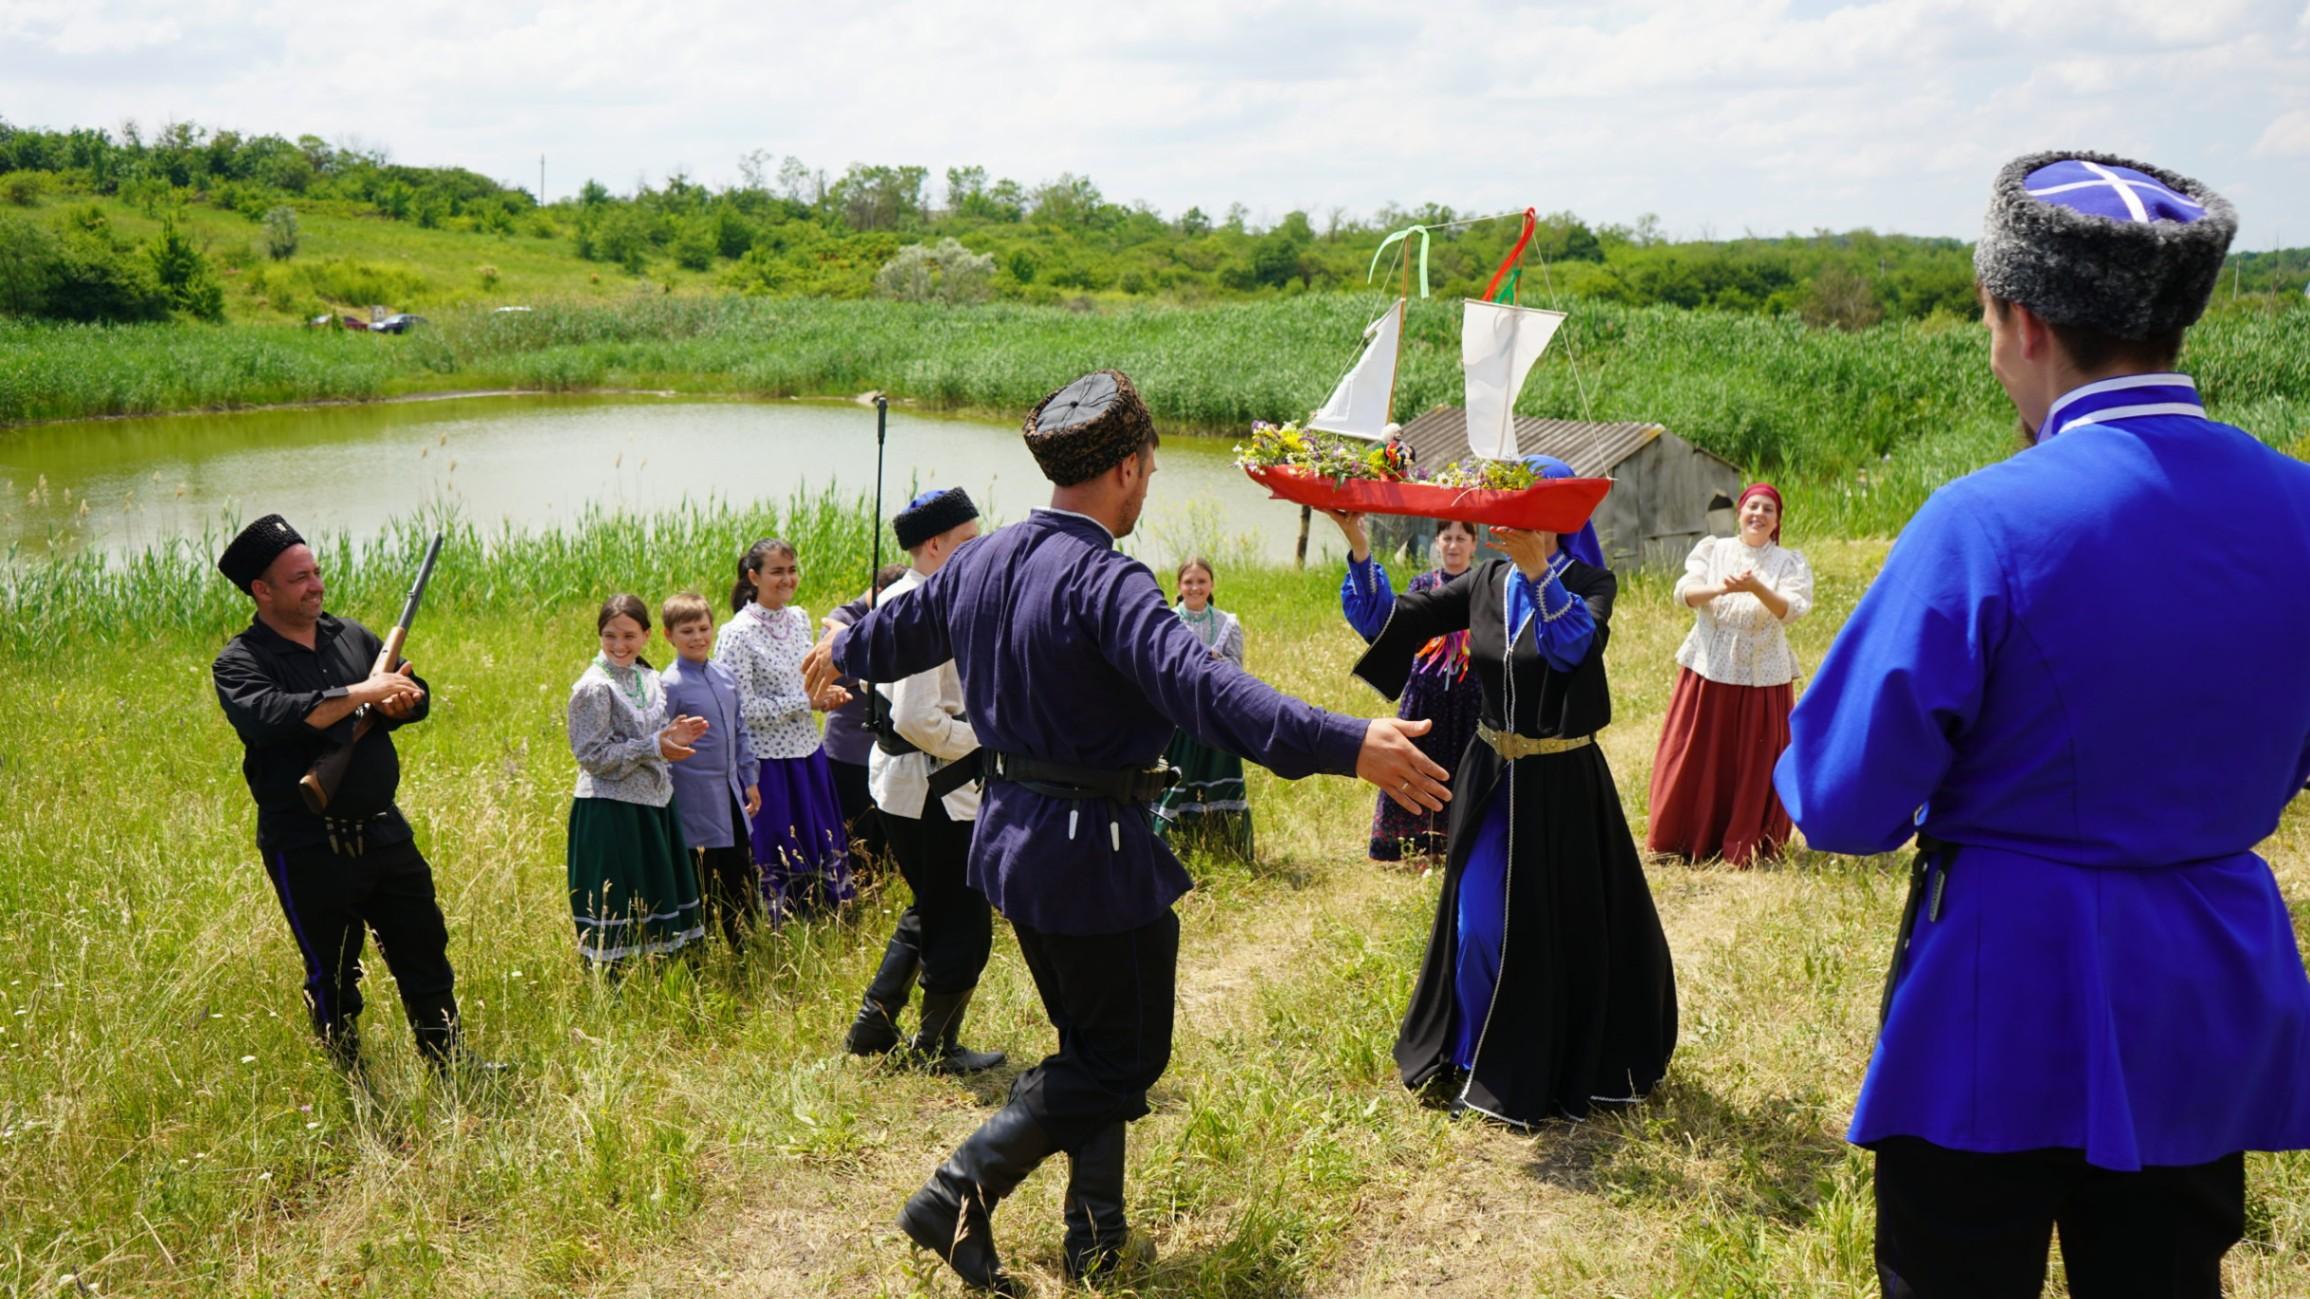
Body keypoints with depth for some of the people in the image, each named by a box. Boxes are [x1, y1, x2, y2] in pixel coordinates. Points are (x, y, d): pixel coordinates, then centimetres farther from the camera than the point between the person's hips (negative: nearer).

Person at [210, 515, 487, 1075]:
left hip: (384, 832, 5)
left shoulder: (351, 635, 10)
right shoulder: (238, 663, -8)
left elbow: (417, 695, 12)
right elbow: (269, 718, -27)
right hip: (307, 849, -5)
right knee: (332, 977, 7)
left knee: (425, 951, 12)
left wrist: (395, 701, -12)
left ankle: (449, 1064, 26)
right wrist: (361, 693, -25)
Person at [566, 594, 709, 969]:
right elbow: (592, 755, -17)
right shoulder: (594, 687, -13)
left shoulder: (650, 679, 9)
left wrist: (672, 736, -4)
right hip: (610, 809, -7)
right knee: (615, 901, -2)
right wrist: (653, 747, -21)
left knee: (656, 894, 13)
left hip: (652, 802, 7)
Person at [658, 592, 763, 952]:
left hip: (731, 799, 7)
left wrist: (749, 780, 18)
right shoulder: (669, 685, -12)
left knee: (743, 881, 14)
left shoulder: (725, 675, 7)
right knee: (700, 889, 3)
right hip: (697, 804, -6)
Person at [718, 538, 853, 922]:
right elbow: (743, 710, -18)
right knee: (779, 855, 3)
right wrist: (807, 701, -17)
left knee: (821, 848, 14)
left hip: (808, 753, 7)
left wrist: (827, 695, -3)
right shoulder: (739, 634, -15)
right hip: (768, 762, -7)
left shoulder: (800, 618, 6)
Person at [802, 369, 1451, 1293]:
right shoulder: (1104, 581, -22)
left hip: (1011, 837, 9)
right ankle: (957, 1200, 5)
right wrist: (1346, 746, -43)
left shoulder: (985, 559, 5)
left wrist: (844, 651, 47)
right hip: (1093, 849, -9)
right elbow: (1201, 687, -36)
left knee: (1093, 1042, 22)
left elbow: (905, 624, 24)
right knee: (1122, 1055, 7)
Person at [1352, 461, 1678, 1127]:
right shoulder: (1488, 582, 3)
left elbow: (1575, 644, -34)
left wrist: (1537, 569, -46)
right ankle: (1479, 1065, 28)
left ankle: (1564, 1071, 25)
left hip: (1562, 784, -4)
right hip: (1491, 777, 5)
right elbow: (1399, 616, -4)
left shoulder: (1590, 583, -12)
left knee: (1562, 927, 6)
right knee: (1478, 925, 9)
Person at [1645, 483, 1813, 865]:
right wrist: (1720, 588, -28)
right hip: (1708, 669, 0)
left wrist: (1756, 588, -29)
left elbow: (1791, 610, -11)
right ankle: (1685, 841, 12)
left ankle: (1745, 844, 14)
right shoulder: (1712, 550, 6)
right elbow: (1684, 593, -8)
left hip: (1763, 675, 0)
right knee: (1695, 760, 2)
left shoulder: (1789, 562, 5)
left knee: (1754, 765, 3)